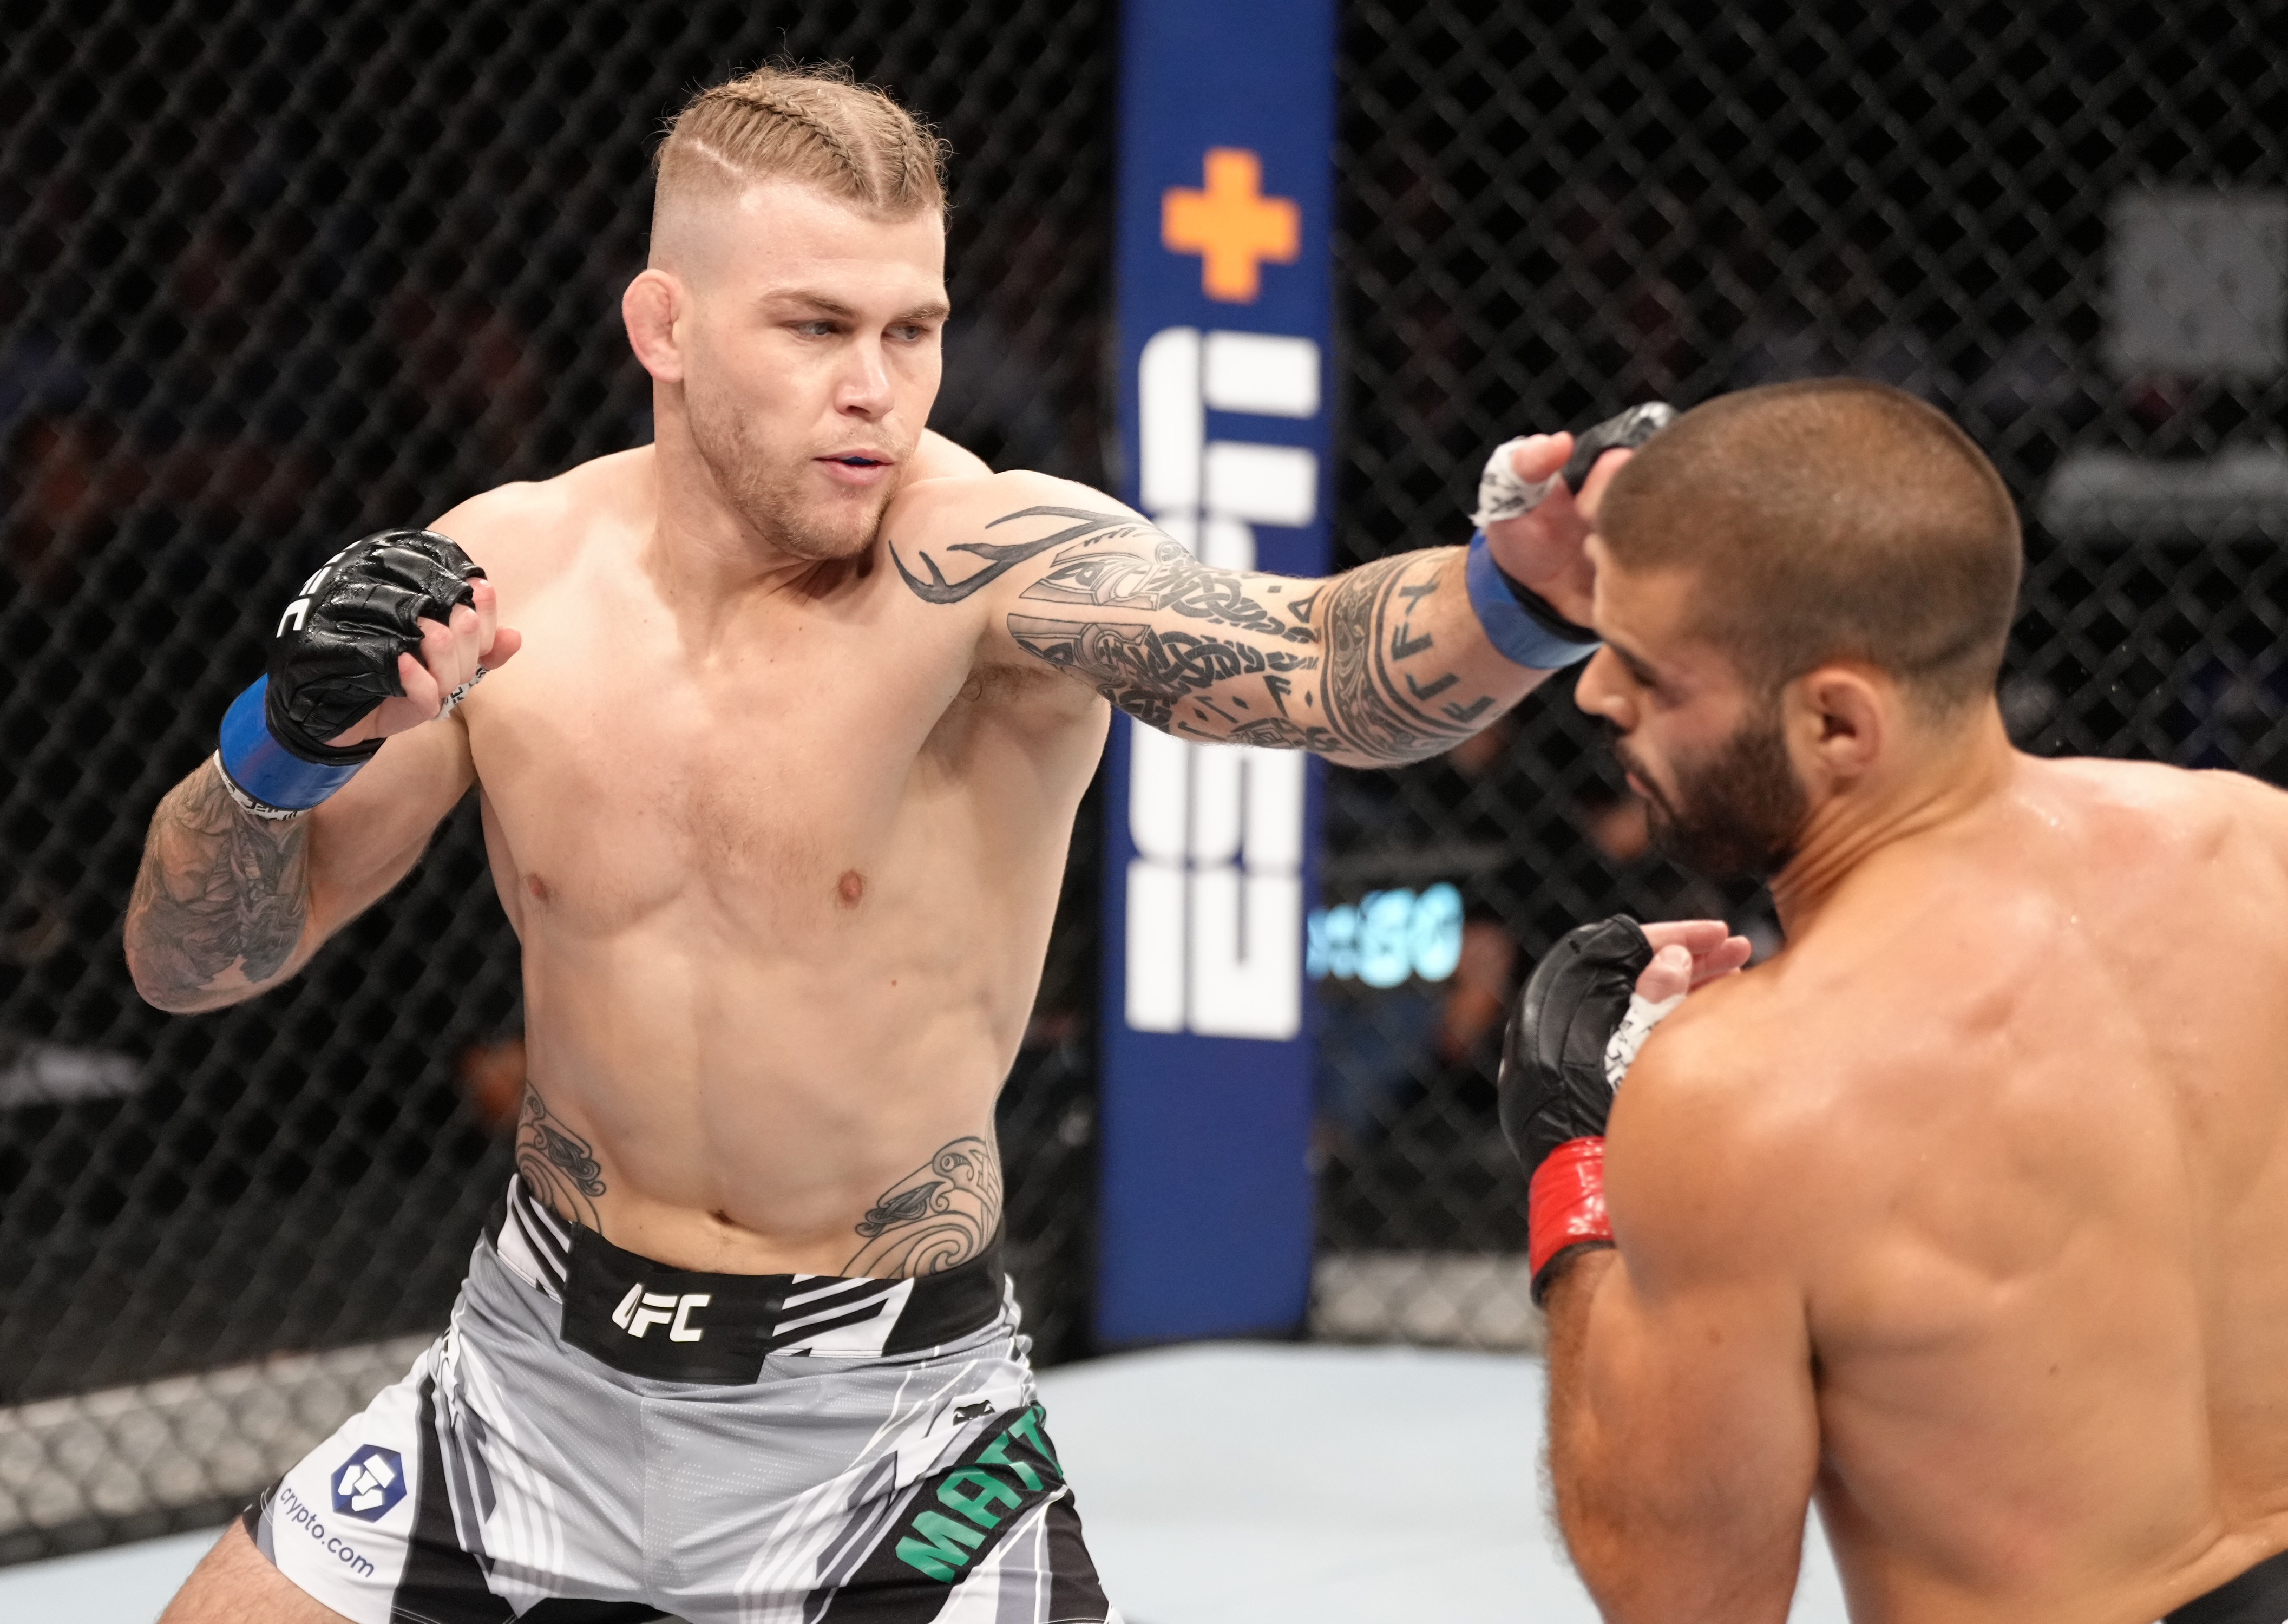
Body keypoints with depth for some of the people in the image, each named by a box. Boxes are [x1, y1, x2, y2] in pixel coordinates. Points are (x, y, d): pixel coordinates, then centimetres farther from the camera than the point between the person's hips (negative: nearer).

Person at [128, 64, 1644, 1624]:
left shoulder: (986, 561, -21)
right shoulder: (508, 573, -8)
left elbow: (1326, 663, -41)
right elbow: (191, 961, -2)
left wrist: (1529, 586, -62)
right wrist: (292, 735, -22)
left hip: (884, 1411, -3)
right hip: (544, 1366, 3)